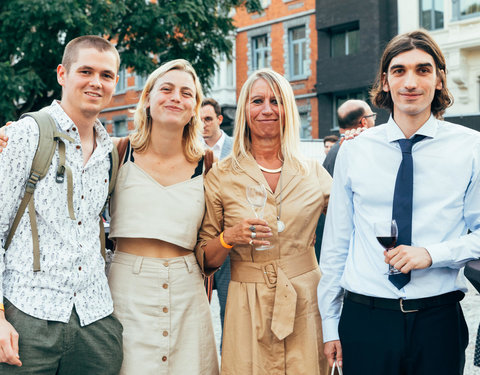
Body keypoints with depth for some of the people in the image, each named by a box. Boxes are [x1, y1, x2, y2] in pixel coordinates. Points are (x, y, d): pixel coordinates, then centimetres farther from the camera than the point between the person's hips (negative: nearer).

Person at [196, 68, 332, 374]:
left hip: (307, 304, 1)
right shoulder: (222, 176, 1)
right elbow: (205, 260, 3)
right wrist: (229, 237, -16)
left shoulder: (313, 172, 5)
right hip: (249, 308, -1)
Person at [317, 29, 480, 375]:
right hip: (364, 319, 1)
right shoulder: (353, 152, 3)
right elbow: (335, 243, 7)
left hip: (439, 320, -1)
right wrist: (330, 326, 7)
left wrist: (433, 253, -16)